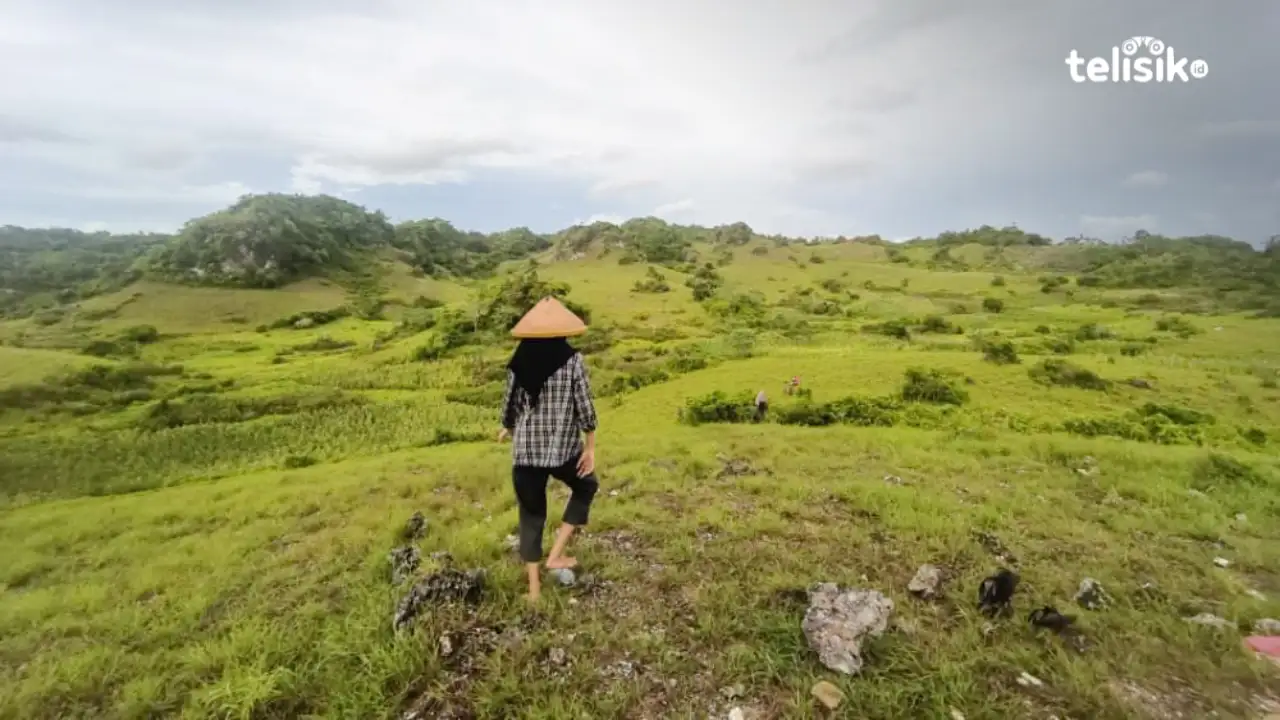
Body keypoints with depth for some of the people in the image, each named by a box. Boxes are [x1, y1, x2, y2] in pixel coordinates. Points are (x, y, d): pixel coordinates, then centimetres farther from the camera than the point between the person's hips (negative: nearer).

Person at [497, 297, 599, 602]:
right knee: (586, 486, 27)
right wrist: (590, 447, 1)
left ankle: (534, 588, 24)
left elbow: (510, 404, 6)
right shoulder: (572, 359, -9)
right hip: (563, 448, -2)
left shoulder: (519, 361, -1)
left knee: (531, 515, 17)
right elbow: (584, 406, -9)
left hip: (525, 450, 3)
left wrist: (507, 429, 27)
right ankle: (556, 554, 21)